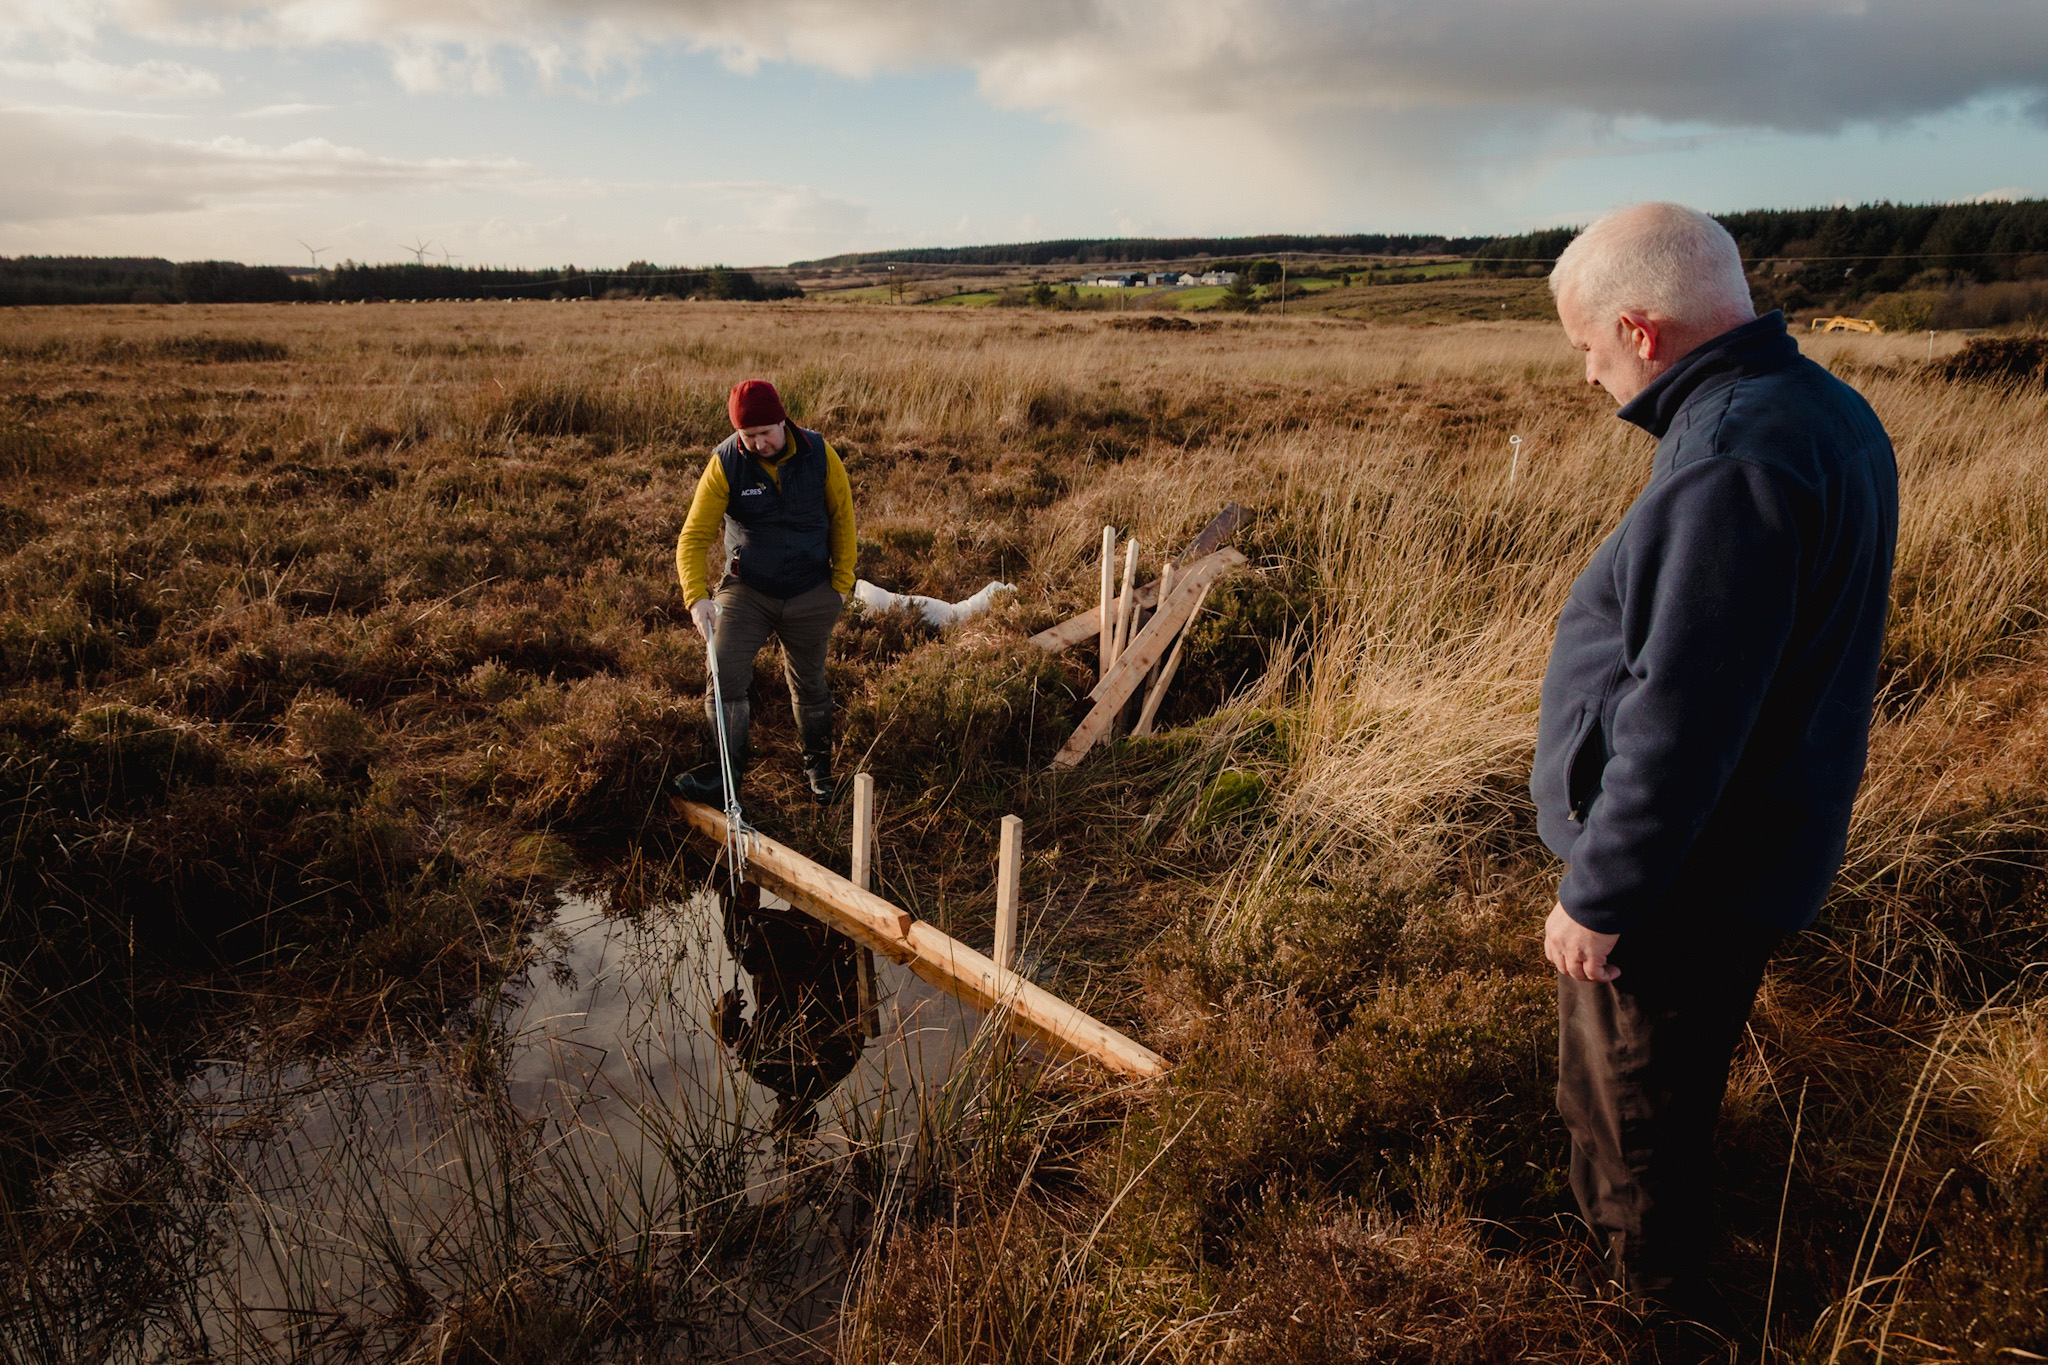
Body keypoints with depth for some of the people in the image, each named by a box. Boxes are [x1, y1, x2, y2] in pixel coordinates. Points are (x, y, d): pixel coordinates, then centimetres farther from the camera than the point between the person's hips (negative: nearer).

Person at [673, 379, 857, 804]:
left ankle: (818, 765, 34)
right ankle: (727, 773, 0)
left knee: (808, 685, 13)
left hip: (812, 595, 1)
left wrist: (842, 580, 2)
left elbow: (842, 515, 3)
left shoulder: (819, 454, -10)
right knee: (725, 678, -12)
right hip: (746, 592, -1)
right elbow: (694, 534, -15)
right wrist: (696, 596, -30)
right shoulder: (724, 464, -14)